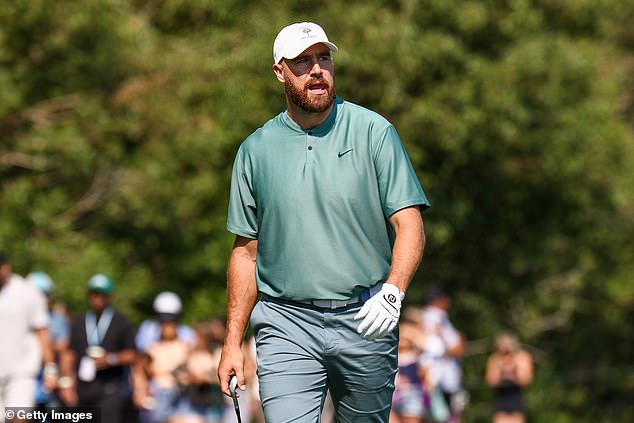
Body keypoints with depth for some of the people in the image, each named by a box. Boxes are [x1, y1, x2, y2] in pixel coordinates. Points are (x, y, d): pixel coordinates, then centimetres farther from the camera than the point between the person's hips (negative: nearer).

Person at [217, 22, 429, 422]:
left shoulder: (375, 132, 2)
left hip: (365, 321, 0)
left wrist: (392, 293, -22)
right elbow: (246, 251, 14)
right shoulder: (255, 151, 8)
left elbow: (410, 225, -4)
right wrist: (233, 342, 9)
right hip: (287, 327, 1)